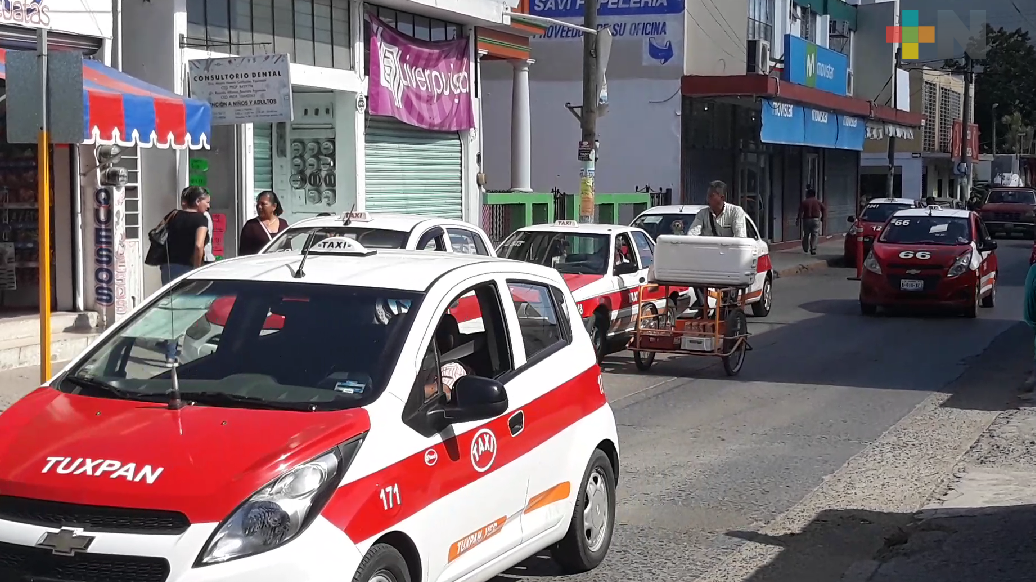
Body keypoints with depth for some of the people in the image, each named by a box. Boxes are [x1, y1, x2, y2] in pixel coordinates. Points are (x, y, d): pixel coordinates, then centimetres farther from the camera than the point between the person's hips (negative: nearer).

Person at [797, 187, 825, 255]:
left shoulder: (804, 202, -3)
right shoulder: (818, 202, 4)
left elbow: (800, 211, -12)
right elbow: (824, 209, -1)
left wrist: (798, 219, -7)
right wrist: (822, 218, 8)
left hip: (807, 220, -1)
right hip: (816, 220, 1)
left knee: (806, 235, 14)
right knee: (814, 235, 2)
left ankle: (805, 249, 23)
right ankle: (813, 249, -6)